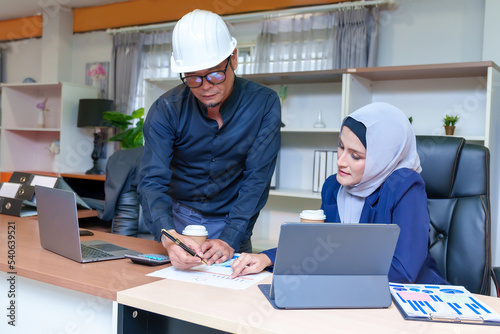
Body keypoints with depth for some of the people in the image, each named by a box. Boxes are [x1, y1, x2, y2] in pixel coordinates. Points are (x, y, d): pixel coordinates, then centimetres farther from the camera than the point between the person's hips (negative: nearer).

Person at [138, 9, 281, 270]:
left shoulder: (264, 104, -15)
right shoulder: (166, 110, -14)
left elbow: (257, 179, -16)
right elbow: (152, 181, -20)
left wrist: (229, 240, -27)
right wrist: (168, 237, -38)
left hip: (232, 223, 0)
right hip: (179, 219, 1)